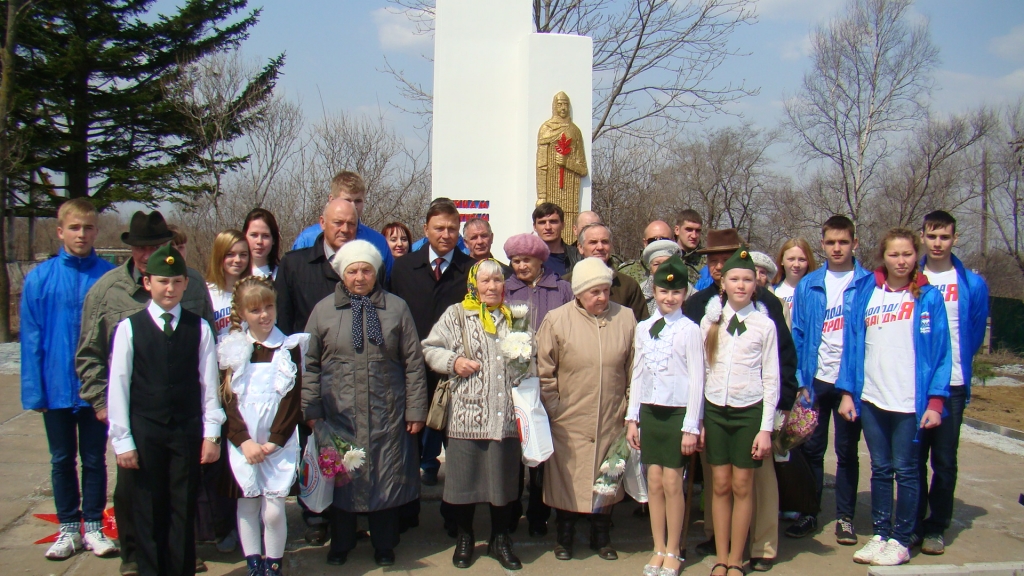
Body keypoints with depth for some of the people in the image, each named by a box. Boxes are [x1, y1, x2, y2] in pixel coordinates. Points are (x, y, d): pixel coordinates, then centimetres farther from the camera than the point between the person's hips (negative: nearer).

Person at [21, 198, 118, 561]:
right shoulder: (40, 279, -5)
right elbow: (31, 339, -3)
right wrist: (34, 391, -7)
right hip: (57, 387, 1)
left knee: (94, 459, 11)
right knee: (62, 460, 14)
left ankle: (93, 528, 24)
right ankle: (68, 529, 27)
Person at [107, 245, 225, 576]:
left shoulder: (199, 328, 1)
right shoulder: (129, 328, -2)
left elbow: (209, 383, 2)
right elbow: (118, 387, -1)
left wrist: (211, 434, -1)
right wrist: (122, 440, -3)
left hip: (188, 430, 1)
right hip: (144, 431, 0)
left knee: (184, 508, 8)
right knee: (148, 509, 8)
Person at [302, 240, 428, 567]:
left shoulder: (396, 308, 4)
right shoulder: (324, 310, 5)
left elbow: (413, 362, 3)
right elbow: (309, 364, 6)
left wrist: (416, 409, 0)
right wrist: (310, 410, 1)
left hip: (386, 414, 0)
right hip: (338, 414, 1)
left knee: (386, 478, 7)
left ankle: (384, 545, 26)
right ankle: (340, 543, 30)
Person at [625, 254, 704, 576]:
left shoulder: (690, 330, -6)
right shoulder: (643, 328, 8)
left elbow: (697, 380, -7)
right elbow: (637, 375, 12)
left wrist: (691, 426, -9)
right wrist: (632, 418, 9)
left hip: (677, 412, -4)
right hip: (649, 411, 4)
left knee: (672, 482, 0)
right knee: (654, 481, 7)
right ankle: (658, 549, 19)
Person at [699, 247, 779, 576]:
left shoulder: (764, 324, -1)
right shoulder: (710, 321, 4)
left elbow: (771, 379, -1)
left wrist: (766, 428, -5)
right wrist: (697, 420, 3)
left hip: (749, 411, -2)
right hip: (715, 410, 2)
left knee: (742, 486, 4)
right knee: (720, 484, 7)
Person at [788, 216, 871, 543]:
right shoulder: (808, 286, 4)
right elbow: (797, 334, 5)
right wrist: (800, 380, -2)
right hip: (816, 380, 2)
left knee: (846, 452, 9)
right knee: (811, 449, 8)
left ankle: (844, 517, 20)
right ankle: (808, 513, 19)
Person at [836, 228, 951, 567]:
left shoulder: (929, 297, 0)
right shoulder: (866, 292, 6)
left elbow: (941, 352, -2)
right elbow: (852, 344, 6)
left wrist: (936, 401, -9)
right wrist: (847, 392, 2)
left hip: (911, 401, -2)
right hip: (871, 399, 3)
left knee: (905, 470, 5)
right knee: (880, 469, 11)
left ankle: (902, 540, 16)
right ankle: (880, 534, 22)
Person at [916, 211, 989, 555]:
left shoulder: (972, 284, 3)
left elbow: (976, 335, 10)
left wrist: (956, 365, 11)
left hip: (951, 384, -1)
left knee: (944, 460, 3)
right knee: (914, 457, 7)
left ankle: (936, 527, 14)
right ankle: (912, 522, 19)